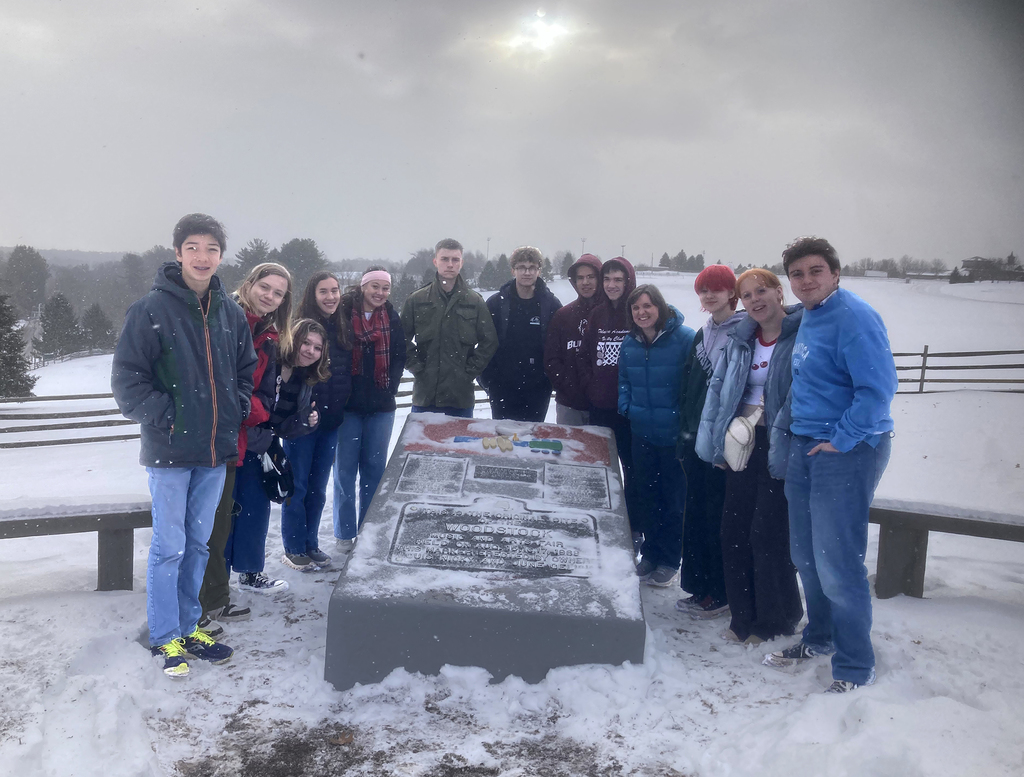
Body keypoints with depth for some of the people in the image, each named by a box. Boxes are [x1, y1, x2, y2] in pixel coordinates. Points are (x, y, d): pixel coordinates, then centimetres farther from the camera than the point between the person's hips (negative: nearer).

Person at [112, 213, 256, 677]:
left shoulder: (230, 313, 7)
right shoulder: (151, 309, -10)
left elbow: (246, 368, 19)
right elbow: (127, 377, -9)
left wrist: (238, 409, 8)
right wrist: (163, 416, -14)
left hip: (215, 449, 5)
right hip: (169, 450, -5)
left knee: (198, 543, 15)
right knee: (169, 547, 2)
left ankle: (189, 627, 29)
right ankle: (166, 638, 18)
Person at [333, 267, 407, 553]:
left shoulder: (393, 319, 7)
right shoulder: (343, 314, -4)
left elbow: (399, 358, 10)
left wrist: (390, 389, 0)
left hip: (381, 406, 3)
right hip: (348, 404, -2)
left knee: (375, 468, 8)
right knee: (345, 469, 4)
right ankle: (344, 533, 14)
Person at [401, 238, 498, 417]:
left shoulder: (475, 301, 4)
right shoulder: (417, 300, 4)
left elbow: (489, 341, 5)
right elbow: (402, 339, 6)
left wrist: (470, 370, -3)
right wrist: (417, 367, -4)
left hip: (462, 395, 0)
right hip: (425, 393, 0)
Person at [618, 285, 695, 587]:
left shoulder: (684, 338, -14)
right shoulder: (629, 343, 5)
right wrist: (625, 407, 4)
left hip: (674, 434, -5)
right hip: (642, 433, 6)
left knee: (674, 498, 6)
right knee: (647, 496, 15)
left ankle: (669, 560, 20)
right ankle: (650, 554, 30)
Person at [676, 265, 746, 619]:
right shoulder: (701, 335, 16)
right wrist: (684, 436, 15)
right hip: (696, 439, 7)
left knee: (720, 514, -2)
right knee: (696, 513, 11)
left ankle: (722, 592, 11)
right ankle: (700, 588, 22)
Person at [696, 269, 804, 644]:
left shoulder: (801, 336, -9)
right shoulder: (740, 339, 11)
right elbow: (718, 388, 12)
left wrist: (783, 448, -20)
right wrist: (713, 442, 5)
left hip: (780, 450, -6)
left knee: (767, 534, -2)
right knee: (734, 530, 9)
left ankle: (774, 620, 18)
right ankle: (744, 616, 25)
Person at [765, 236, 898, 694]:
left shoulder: (854, 318, -16)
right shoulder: (807, 317, 13)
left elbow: (878, 387, -23)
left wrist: (839, 440, -18)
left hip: (848, 451, -9)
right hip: (805, 448, 9)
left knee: (837, 565, -5)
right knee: (806, 556, 17)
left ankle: (854, 668, 11)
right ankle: (819, 638, 36)